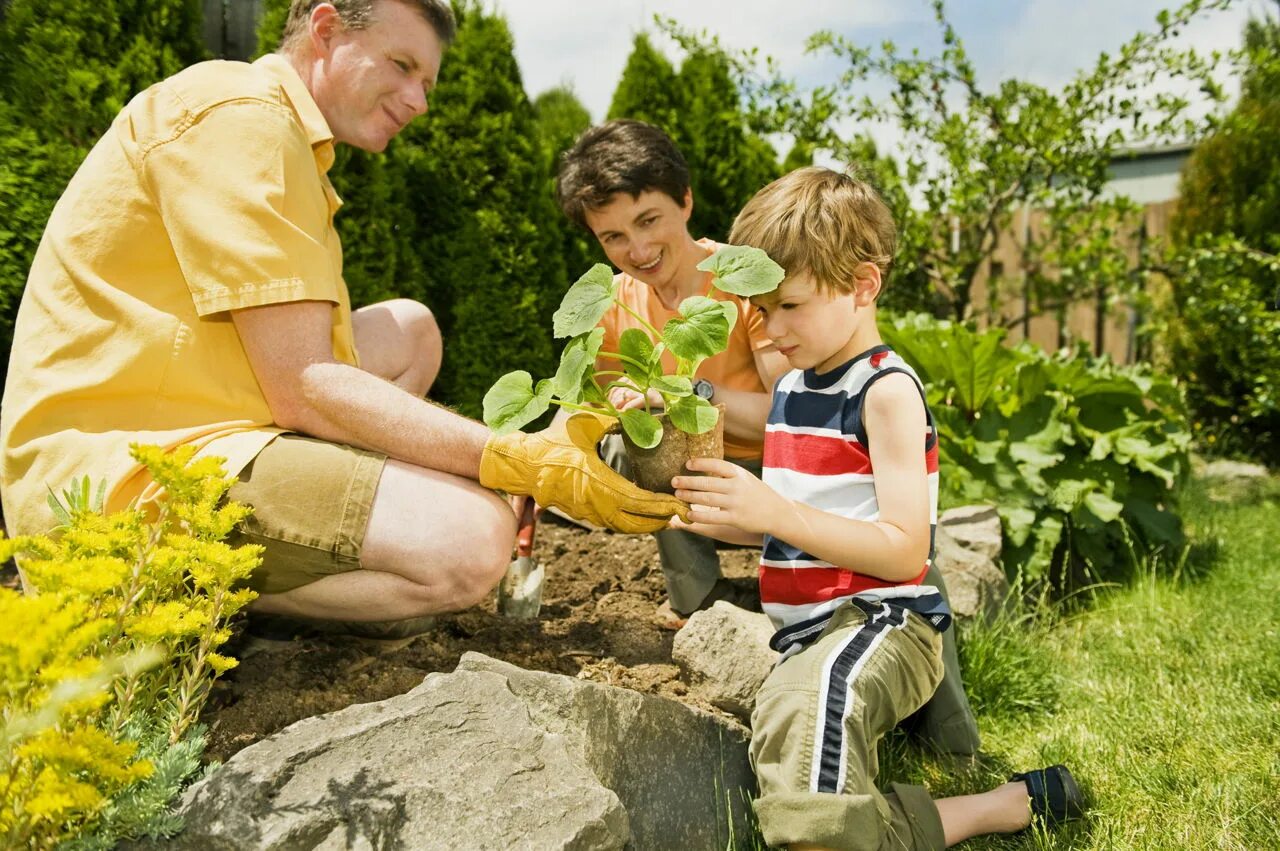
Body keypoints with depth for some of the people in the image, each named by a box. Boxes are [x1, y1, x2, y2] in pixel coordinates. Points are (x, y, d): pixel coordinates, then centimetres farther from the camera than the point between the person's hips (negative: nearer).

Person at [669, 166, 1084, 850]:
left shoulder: (886, 391, -11)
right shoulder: (792, 386, 15)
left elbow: (905, 552, -19)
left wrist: (777, 513, -26)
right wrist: (724, 520, 4)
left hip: (878, 621, -10)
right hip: (806, 630, 10)